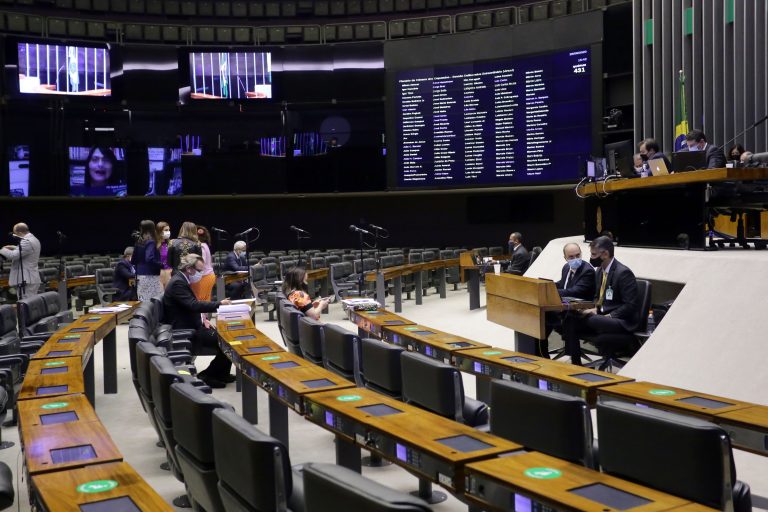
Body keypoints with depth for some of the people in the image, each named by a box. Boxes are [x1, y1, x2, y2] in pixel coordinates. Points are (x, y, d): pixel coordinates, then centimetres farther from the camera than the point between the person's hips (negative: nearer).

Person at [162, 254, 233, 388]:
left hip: (191, 325, 10)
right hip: (185, 331, -10)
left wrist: (201, 319, 4)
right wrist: (218, 304, -24)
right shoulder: (177, 283, -19)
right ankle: (207, 376, -3)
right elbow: (193, 305, -30)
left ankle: (220, 373, 11)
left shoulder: (182, 281, 12)